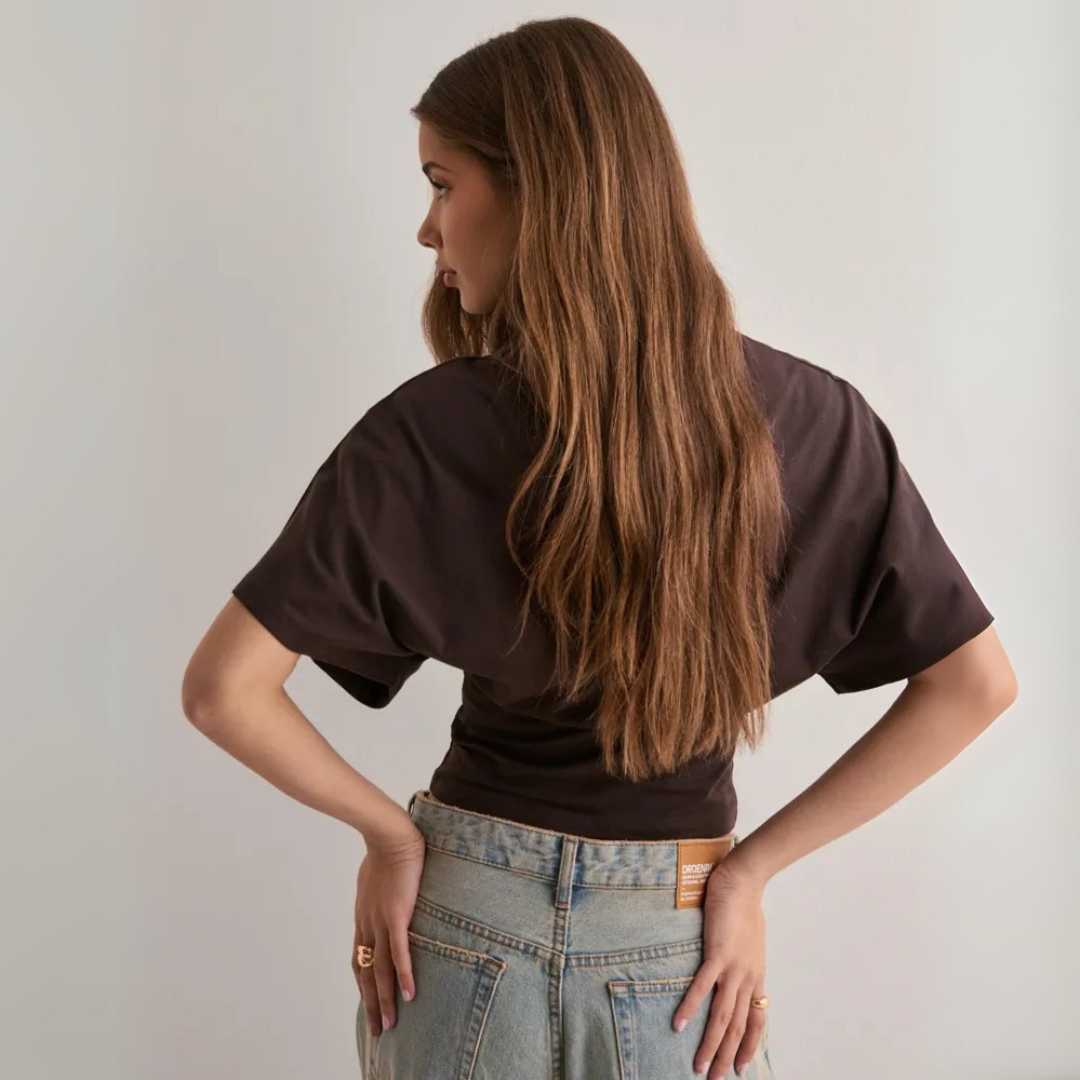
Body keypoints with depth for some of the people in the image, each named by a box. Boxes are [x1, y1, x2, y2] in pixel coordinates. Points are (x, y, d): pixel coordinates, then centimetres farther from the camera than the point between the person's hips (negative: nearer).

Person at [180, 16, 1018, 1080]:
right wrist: (753, 864, -6)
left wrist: (391, 831, -3)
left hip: (462, 922, 0)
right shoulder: (805, 420, -10)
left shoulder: (428, 433, -16)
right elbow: (976, 682, -8)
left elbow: (224, 686, -15)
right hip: (676, 946, 1)